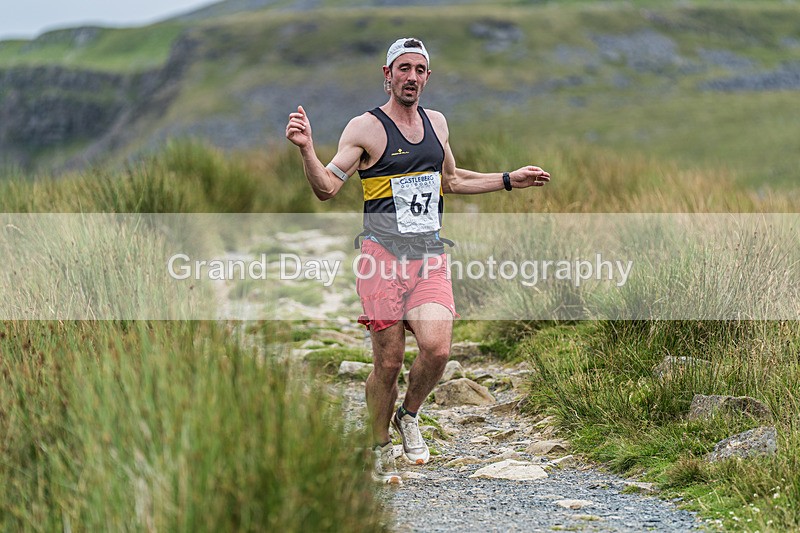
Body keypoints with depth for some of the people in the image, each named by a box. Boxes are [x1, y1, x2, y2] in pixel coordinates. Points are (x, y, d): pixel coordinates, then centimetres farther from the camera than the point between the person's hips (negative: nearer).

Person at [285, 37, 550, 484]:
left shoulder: (437, 123, 15)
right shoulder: (365, 128, -3)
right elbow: (327, 188, -8)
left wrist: (511, 180, 29)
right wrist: (307, 148, -25)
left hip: (430, 258, 4)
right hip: (383, 255, -4)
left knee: (437, 349, -17)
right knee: (389, 362, -2)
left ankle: (409, 416, 12)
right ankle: (381, 449, 19)